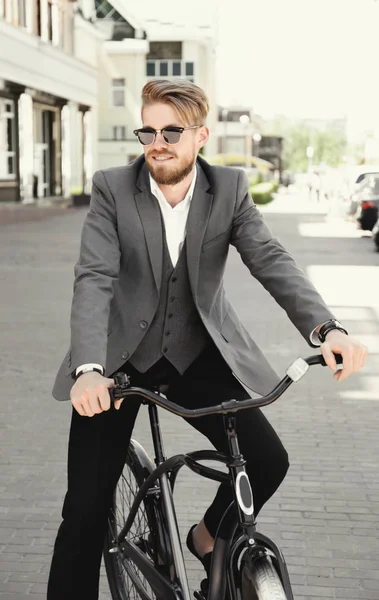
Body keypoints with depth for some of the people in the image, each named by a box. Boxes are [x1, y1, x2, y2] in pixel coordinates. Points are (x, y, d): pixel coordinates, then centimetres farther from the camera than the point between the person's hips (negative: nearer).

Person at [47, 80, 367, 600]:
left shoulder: (229, 189, -5)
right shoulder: (112, 189, -10)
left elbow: (272, 261, -15)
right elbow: (94, 280, -20)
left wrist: (325, 328, -34)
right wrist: (88, 370, -37)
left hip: (198, 355, 2)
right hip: (122, 359, -2)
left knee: (269, 462, -7)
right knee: (86, 508, -6)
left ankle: (208, 538, 24)